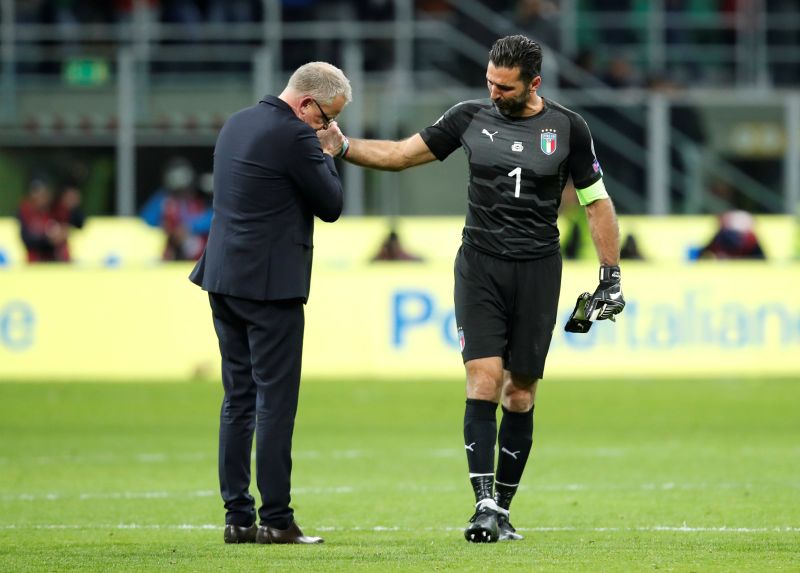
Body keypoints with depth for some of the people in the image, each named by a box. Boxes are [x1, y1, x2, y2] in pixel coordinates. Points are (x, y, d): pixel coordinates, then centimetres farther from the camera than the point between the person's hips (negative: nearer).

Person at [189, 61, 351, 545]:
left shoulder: (237, 124, 13)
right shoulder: (294, 137, -15)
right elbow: (331, 205, -7)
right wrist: (326, 156, 4)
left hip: (224, 278, 9)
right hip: (270, 283, -9)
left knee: (239, 400, 10)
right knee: (276, 401, -4)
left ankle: (238, 518, 10)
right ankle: (276, 520, -4)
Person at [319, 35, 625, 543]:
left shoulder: (567, 128, 0)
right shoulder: (471, 118, 2)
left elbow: (597, 202, 7)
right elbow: (400, 154, 9)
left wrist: (612, 278, 4)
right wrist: (342, 146, -5)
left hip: (537, 271, 0)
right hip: (480, 266, 0)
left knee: (520, 394, 3)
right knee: (484, 382, -13)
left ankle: (503, 510, 12)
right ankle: (484, 505, -17)